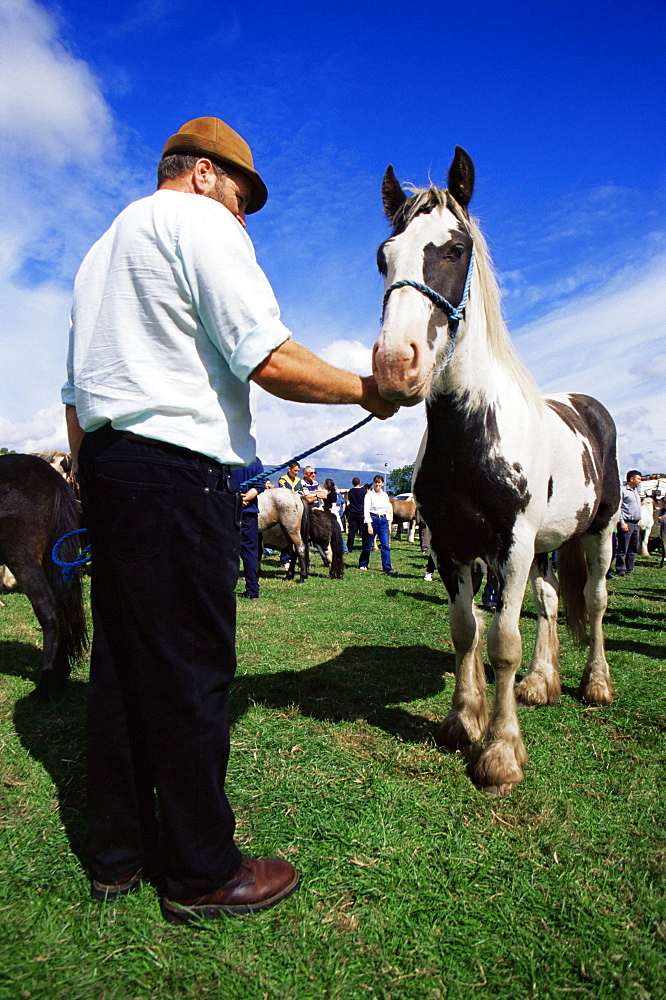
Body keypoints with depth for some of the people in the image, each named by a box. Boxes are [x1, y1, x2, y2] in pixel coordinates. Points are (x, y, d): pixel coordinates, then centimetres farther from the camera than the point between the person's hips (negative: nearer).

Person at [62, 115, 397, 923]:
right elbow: (268, 360, -15)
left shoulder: (102, 248, 28)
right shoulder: (197, 220, -1)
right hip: (177, 467, -10)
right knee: (191, 667, -3)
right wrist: (368, 392, -2)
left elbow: (74, 393, 24)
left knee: (120, 660, 12)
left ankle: (117, 853, 25)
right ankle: (201, 873, 12)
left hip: (103, 461, 10)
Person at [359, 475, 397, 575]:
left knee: (385, 545, -5)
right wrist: (369, 525, -17)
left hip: (384, 521, 4)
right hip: (373, 520, -4)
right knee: (368, 545, 6)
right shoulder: (369, 495, -4)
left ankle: (387, 568, -7)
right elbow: (366, 510, -10)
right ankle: (363, 564, 25)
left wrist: (389, 524, 11)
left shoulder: (385, 495, 10)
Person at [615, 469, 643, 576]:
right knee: (623, 549, -5)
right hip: (627, 523, -9)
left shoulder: (635, 490, 19)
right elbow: (618, 508, -12)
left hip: (635, 524, 9)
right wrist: (622, 523, -17)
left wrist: (638, 521, 17)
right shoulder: (622, 490, -8)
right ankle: (620, 570, -1)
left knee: (633, 549, 11)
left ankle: (629, 569, 18)